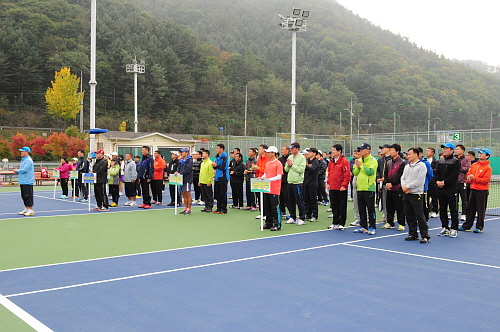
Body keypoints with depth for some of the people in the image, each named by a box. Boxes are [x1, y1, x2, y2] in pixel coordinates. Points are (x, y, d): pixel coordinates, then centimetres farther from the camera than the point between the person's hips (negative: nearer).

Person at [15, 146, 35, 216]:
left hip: (27, 182, -10)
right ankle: (26, 209, 22)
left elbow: (24, 170, -23)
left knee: (28, 196, -7)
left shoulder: (28, 160, -14)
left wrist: (17, 170, -7)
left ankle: (30, 210, -3)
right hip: (23, 182, 10)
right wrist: (17, 171, 6)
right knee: (24, 196, 14)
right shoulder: (23, 160, 17)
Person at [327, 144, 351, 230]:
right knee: (334, 206, 12)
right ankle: (335, 223, 21)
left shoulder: (344, 161, -10)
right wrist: (329, 183, 12)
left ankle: (341, 224, 10)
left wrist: (344, 185, -16)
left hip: (341, 188, -7)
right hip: (332, 188, 7)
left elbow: (347, 174, -13)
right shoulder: (331, 161, 11)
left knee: (342, 207, 3)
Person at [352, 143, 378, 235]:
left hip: (369, 188, -7)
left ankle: (372, 227, 2)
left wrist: (361, 166, -12)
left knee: (370, 208, -3)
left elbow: (370, 171, -20)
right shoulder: (359, 160, 15)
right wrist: (357, 166, -6)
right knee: (361, 208, 11)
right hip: (360, 188, 7)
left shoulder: (372, 160, -6)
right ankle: (363, 226, 20)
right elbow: (354, 172, 12)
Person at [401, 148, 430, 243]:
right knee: (409, 215, 10)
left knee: (419, 215, -8)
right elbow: (403, 178, 14)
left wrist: (407, 187, -12)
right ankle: (413, 234, 20)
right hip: (407, 194, 8)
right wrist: (404, 187, -6)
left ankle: (425, 236, -3)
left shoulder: (421, 166, -8)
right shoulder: (407, 166, 17)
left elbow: (419, 181, -15)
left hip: (416, 194, -8)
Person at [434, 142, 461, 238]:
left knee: (453, 210, 0)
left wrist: (444, 182, -17)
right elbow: (436, 173, 13)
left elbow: (454, 176, -14)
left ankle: (454, 229, 6)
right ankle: (445, 228, 18)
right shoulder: (440, 161, 14)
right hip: (441, 189, 6)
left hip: (451, 189, -6)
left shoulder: (456, 161, -5)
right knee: (442, 209, 9)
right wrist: (437, 181, -6)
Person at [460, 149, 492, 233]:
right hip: (473, 190, 6)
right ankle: (466, 226, 19)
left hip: (482, 191, -6)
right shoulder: (474, 165, 10)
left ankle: (479, 227, 10)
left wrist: (474, 178, -19)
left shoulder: (488, 168, -9)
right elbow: (468, 174, 15)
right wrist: (469, 178, -7)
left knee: (480, 210, 1)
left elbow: (486, 180, -16)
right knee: (470, 209, 11)